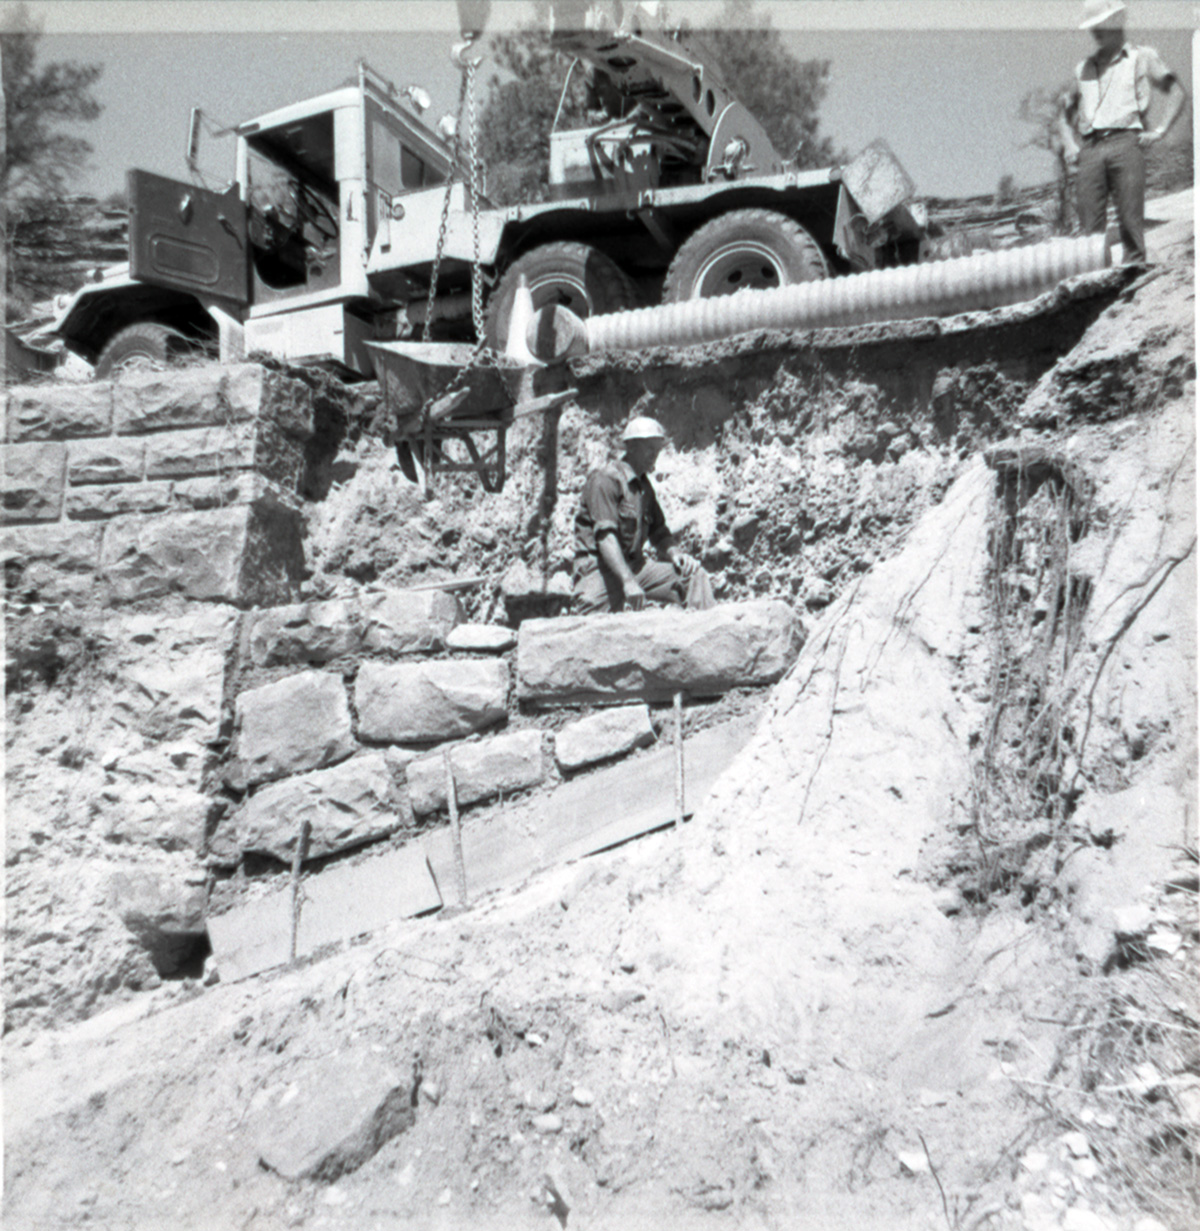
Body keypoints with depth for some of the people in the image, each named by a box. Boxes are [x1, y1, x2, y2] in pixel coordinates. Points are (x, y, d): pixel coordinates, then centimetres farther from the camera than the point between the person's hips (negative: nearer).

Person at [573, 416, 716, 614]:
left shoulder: (644, 485, 17)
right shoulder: (605, 480, -10)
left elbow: (658, 531, 22)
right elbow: (605, 536, -21)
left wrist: (674, 553, -2)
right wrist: (628, 582, -30)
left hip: (635, 566, 7)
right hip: (601, 570, -7)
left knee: (694, 573, -8)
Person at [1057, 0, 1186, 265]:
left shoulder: (1142, 58, 17)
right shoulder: (1084, 67, 26)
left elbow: (1176, 92, 12)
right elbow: (1065, 110, 30)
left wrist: (1158, 131, -2)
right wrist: (1068, 144, 12)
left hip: (1125, 142, -2)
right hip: (1089, 148, 3)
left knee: (1131, 220, -12)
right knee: (1089, 225, -9)